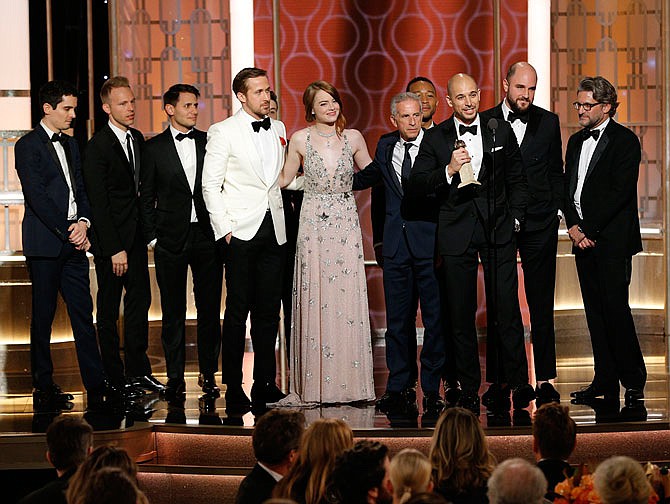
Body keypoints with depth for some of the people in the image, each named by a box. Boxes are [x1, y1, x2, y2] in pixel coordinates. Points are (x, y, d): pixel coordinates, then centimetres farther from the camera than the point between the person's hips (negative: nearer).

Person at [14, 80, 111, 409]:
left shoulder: (70, 145, 18)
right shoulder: (28, 146, -5)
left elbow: (80, 188, 16)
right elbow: (36, 196, -12)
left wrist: (84, 221, -4)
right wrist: (67, 231, -14)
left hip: (73, 243, 6)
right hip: (44, 244, -6)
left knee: (83, 313, 3)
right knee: (43, 316, 1)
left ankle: (96, 385, 2)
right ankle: (43, 387, 8)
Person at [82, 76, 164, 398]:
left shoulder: (137, 139, 9)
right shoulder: (97, 147, -14)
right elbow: (98, 204, -16)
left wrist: (147, 228, 6)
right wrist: (114, 249, -19)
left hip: (136, 236, 7)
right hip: (111, 239, -7)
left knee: (140, 300, 11)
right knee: (109, 310, 2)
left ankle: (138, 371, 19)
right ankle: (114, 378, 9)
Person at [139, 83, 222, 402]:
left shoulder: (209, 142, 7)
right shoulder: (154, 148, 3)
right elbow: (146, 196, 4)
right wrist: (152, 237, -2)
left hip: (207, 235, 1)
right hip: (171, 239, -1)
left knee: (210, 308, 4)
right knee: (173, 312, 2)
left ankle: (208, 373, 14)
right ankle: (175, 377, 9)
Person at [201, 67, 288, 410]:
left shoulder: (278, 130, 14)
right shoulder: (223, 132, -2)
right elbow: (210, 186, -4)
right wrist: (224, 230, -9)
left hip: (273, 229, 5)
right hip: (241, 230, -5)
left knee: (268, 309, 6)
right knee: (238, 310, -4)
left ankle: (265, 383, 12)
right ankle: (233, 387, 1)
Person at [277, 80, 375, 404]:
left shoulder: (353, 138, 4)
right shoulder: (301, 140, 1)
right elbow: (285, 179, 10)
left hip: (346, 226, 1)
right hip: (313, 225, -1)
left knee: (348, 302, -2)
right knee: (314, 303, -2)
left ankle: (350, 382, 4)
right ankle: (315, 385, 4)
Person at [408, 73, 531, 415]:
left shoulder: (501, 131, 6)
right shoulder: (436, 138, 2)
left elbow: (517, 180, 15)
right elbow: (415, 188, -3)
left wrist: (514, 218, 6)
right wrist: (448, 171, -17)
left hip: (498, 231, 0)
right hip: (456, 233, 0)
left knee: (506, 310, -4)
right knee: (461, 315, 3)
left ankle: (519, 383, 5)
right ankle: (469, 389, 10)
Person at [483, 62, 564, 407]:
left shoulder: (548, 122, 8)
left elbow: (556, 171, 12)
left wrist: (557, 210, 4)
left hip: (539, 223, 1)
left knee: (541, 304, 3)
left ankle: (544, 380, 6)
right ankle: (498, 381, 8)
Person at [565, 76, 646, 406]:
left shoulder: (625, 141, -5)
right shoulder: (576, 142, 18)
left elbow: (620, 192, -13)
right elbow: (568, 188, 16)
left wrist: (589, 229, -14)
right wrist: (573, 226, 0)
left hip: (612, 239, -7)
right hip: (584, 239, 7)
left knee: (615, 308, -10)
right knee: (595, 310, 7)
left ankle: (633, 382, -2)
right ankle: (605, 381, 11)